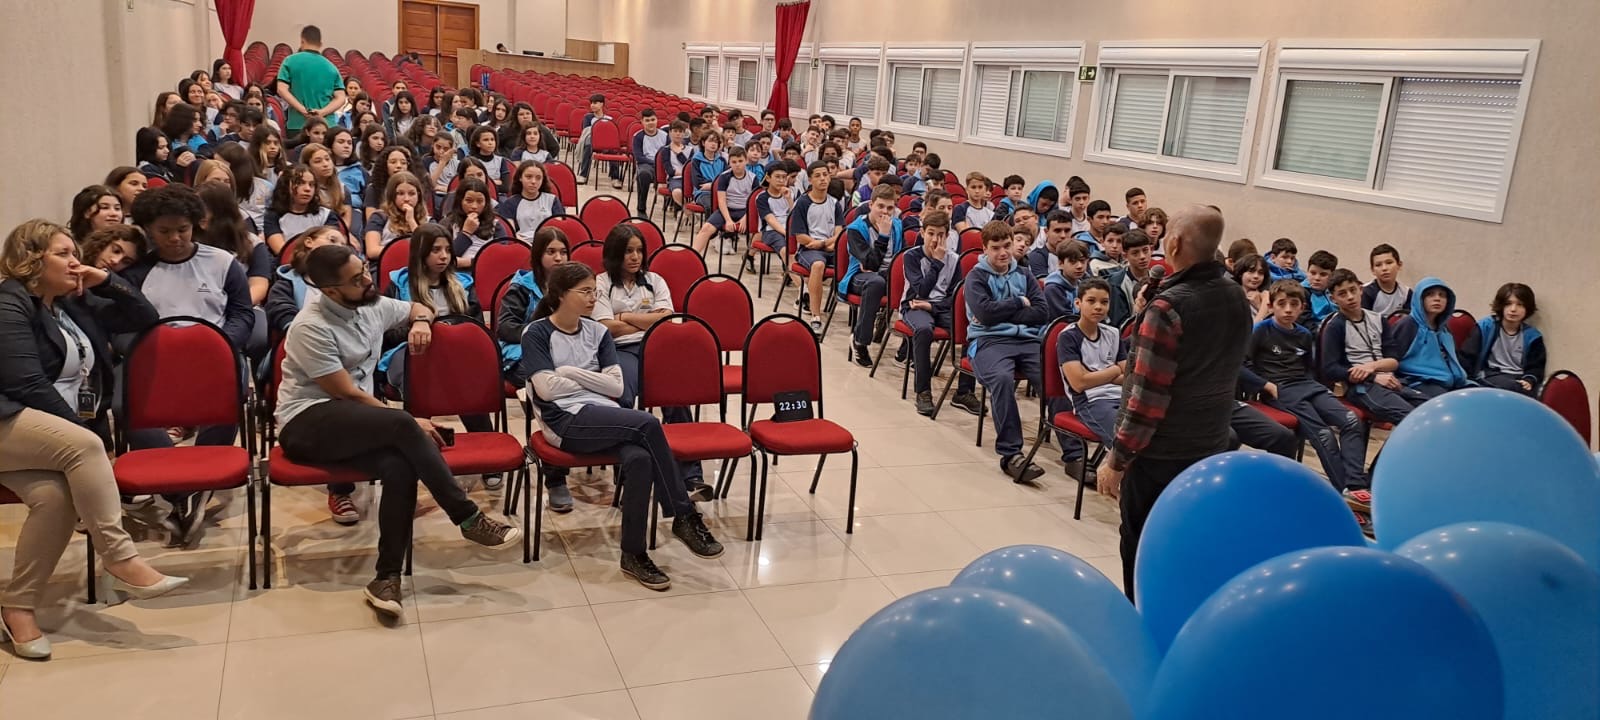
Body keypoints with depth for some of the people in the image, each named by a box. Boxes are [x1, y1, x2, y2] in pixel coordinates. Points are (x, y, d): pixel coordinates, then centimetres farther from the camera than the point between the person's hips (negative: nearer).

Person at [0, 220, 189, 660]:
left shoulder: (77, 304, 16)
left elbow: (146, 319, 20)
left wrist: (108, 282, 6)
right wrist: (80, 430, -12)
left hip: (58, 434, 6)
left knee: (56, 496, -26)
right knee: (84, 446, -34)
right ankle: (120, 559, -32)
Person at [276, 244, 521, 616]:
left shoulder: (373, 306, 7)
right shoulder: (311, 328, -15)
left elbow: (417, 307, 28)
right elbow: (348, 394, -15)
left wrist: (420, 321, 3)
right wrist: (409, 424, -13)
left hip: (357, 426, 6)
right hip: (306, 424, -6)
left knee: (400, 466, -30)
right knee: (401, 425, -35)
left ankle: (387, 577, -23)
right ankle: (468, 518, -25)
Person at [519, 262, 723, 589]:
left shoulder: (598, 332, 15)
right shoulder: (537, 334, 3)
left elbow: (616, 387, 6)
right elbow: (547, 389, -9)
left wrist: (572, 371, -3)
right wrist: (593, 380, 2)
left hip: (606, 417, 4)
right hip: (566, 421, -4)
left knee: (640, 458, -31)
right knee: (648, 424, -28)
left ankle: (633, 554, -22)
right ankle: (685, 516, -19)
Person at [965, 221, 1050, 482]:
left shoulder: (1024, 275, 24)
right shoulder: (976, 277, 12)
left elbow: (1042, 312, 8)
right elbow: (985, 313, -6)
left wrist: (1001, 314, -2)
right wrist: (1020, 303, 6)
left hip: (1028, 340, 3)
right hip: (989, 341, -3)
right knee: (1002, 378, -38)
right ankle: (1011, 453, -34)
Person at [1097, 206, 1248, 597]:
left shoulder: (1168, 307, -22)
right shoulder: (1237, 297, 1)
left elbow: (1147, 397, -22)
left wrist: (1117, 460, -13)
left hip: (1160, 454, -7)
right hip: (1211, 447, 7)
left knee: (1144, 554, 8)